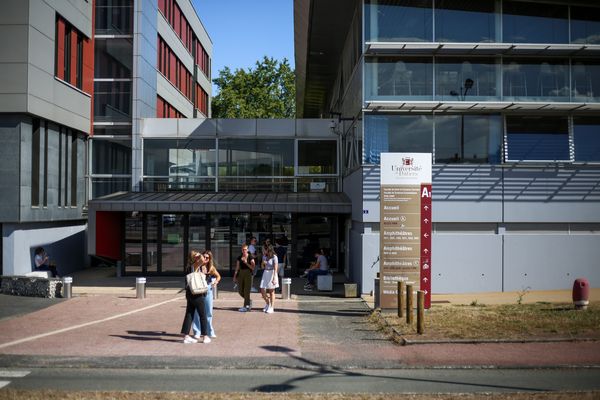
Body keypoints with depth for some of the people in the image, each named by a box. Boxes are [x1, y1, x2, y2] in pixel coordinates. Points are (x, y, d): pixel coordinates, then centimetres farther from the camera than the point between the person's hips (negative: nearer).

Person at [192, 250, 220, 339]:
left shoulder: (211, 268, 3)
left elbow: (218, 276, 15)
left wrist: (216, 281, -1)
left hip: (208, 290, 3)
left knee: (208, 312, 10)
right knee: (197, 311, -1)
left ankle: (210, 332, 22)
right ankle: (197, 332, 9)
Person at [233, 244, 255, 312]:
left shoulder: (250, 258, -4)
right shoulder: (239, 258, 9)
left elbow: (253, 268, -8)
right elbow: (237, 268, 11)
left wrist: (246, 263, -19)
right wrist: (234, 277, 8)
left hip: (248, 274, -5)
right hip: (240, 274, 5)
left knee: (246, 291, -4)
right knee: (240, 290, 5)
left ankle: (246, 306, 3)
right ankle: (249, 301, 26)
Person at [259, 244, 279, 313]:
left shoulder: (274, 257, -11)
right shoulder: (265, 257, 9)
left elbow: (276, 268, -16)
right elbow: (262, 267, 16)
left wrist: (274, 278, -22)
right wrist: (263, 263, -7)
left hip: (272, 273, -6)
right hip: (265, 273, 6)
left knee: (271, 292, 2)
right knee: (262, 291, 3)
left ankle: (271, 308, 10)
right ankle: (267, 304, 27)